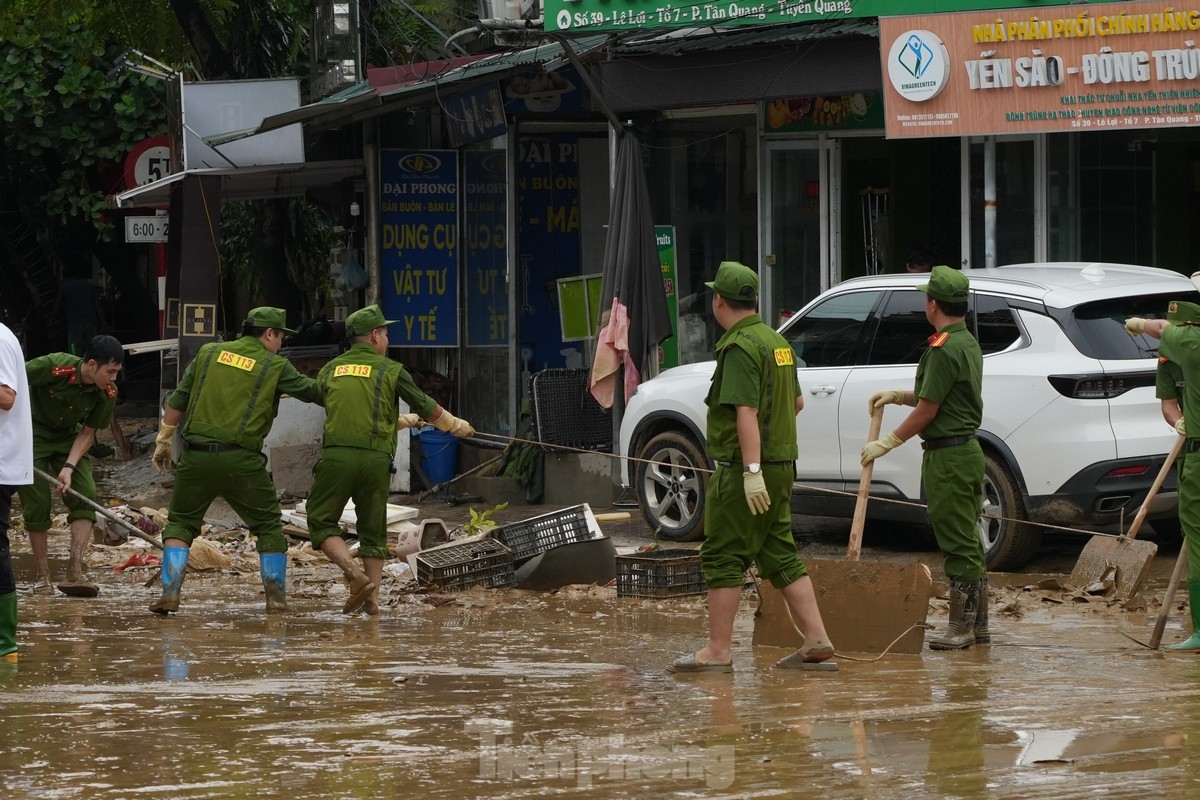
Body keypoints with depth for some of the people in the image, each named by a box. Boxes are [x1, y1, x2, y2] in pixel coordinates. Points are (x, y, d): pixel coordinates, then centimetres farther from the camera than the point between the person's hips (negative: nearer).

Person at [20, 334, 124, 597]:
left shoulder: (107, 393, -16)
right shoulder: (52, 367, -31)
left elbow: (88, 433, -6)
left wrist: (69, 467, -18)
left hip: (68, 438, 4)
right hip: (33, 434, -4)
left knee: (85, 497, -14)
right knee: (37, 504, -8)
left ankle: (75, 573, -17)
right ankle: (43, 577, 4)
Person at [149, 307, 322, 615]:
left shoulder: (209, 353, 11)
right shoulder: (275, 367, 2)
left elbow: (177, 402, 12)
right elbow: (314, 392, 8)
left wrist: (163, 441, 19)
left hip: (196, 455, 2)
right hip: (241, 462, -2)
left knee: (180, 523, 12)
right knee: (269, 526, 14)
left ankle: (170, 593, -3)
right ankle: (276, 596, 13)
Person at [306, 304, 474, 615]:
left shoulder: (329, 371, 16)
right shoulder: (390, 370, 7)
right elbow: (427, 408, 15)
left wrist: (404, 421, 40)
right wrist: (457, 426, 35)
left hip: (335, 456, 0)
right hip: (375, 459, 0)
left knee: (321, 522, 7)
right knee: (374, 530, 13)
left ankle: (355, 574, -13)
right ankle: (372, 599, 9)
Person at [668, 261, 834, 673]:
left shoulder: (740, 347, -16)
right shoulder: (776, 341, 13)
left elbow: (746, 412, -24)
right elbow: (797, 402, 25)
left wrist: (752, 471, -28)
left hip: (743, 469, -9)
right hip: (780, 464, 9)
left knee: (723, 558, -5)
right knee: (779, 554, 12)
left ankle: (717, 651, -5)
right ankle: (815, 639, 8)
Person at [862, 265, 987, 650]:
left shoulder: (944, 350, -18)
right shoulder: (968, 343, 14)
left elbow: (927, 410, -16)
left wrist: (886, 444, -7)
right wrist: (897, 395, 18)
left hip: (947, 456, -10)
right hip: (967, 449, 10)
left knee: (958, 543, -6)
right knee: (968, 542, 13)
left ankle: (961, 626, -4)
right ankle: (978, 625, 17)